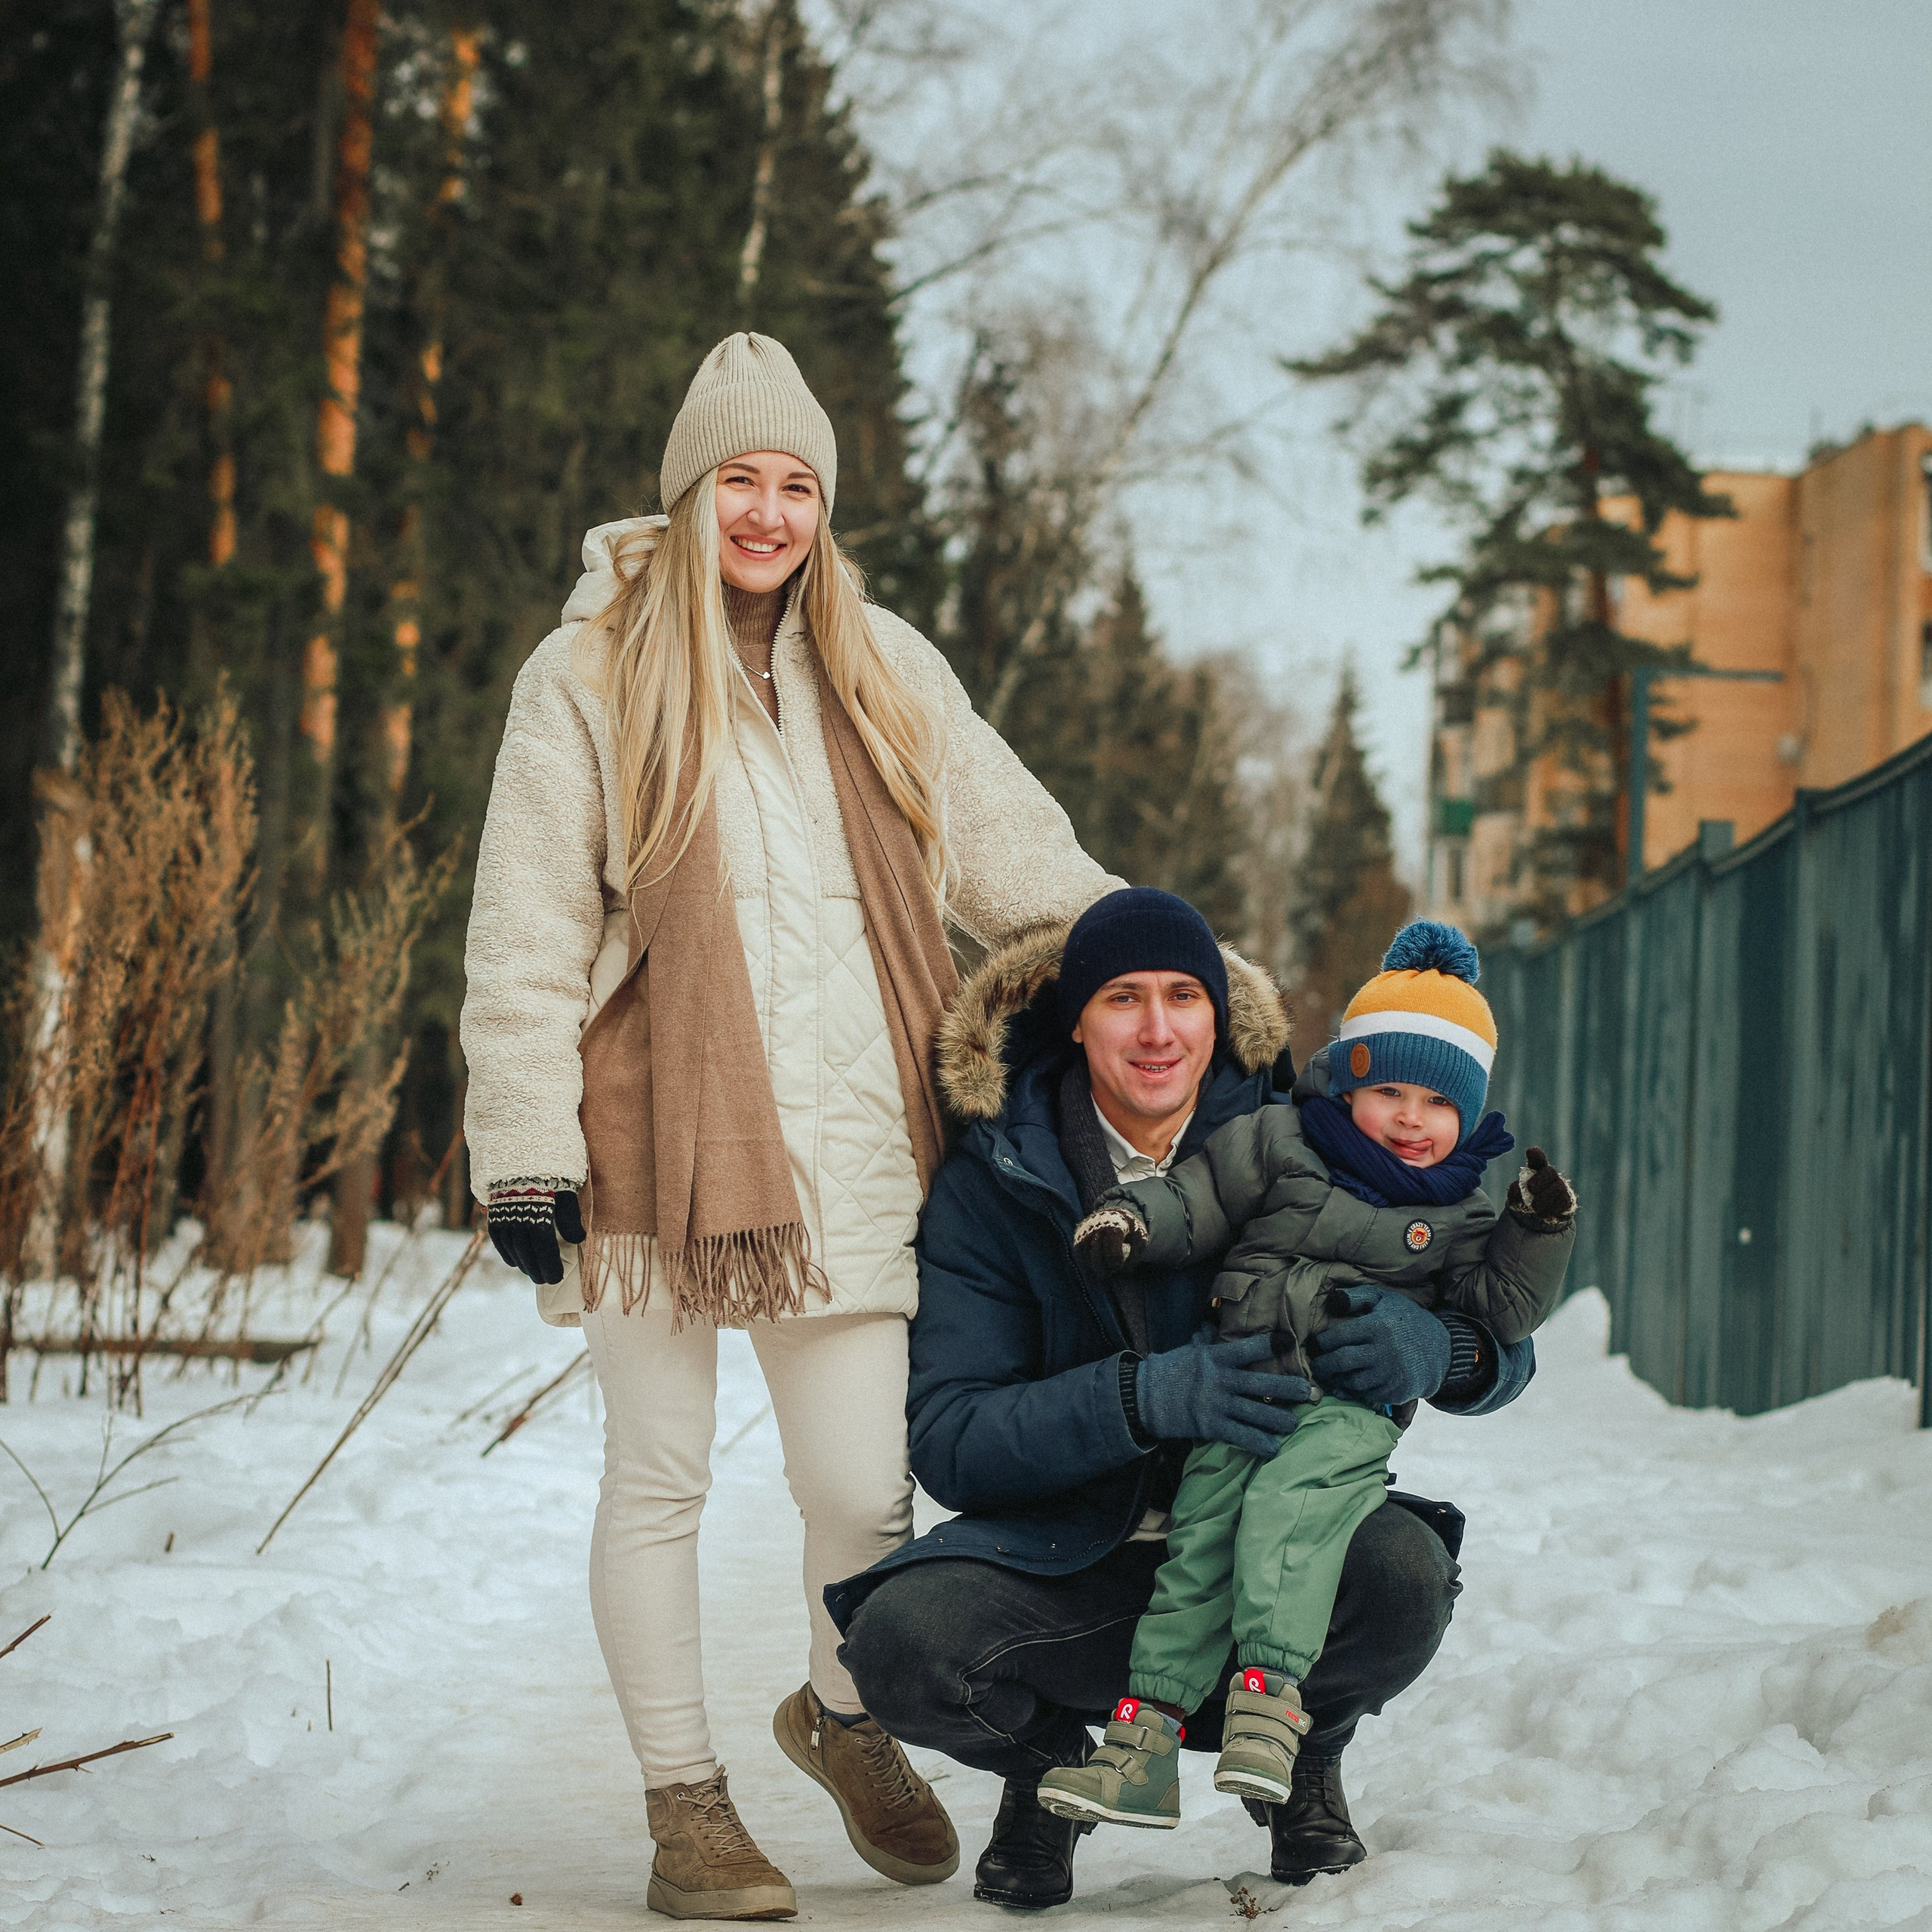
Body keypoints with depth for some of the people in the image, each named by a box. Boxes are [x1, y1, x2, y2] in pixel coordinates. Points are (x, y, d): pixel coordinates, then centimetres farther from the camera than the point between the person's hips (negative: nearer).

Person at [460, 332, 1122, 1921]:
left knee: (862, 1488, -2)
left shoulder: (886, 671, 12)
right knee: (660, 1480, 6)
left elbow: (1017, 856, 14)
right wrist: (526, 1146, -7)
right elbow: (527, 937, -1)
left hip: (847, 1141, 2)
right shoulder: (592, 674, 1)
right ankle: (685, 1800, 21)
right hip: (656, 1141, -2)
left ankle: (844, 1713, 28)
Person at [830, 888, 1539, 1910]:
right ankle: (1046, 1760, 7)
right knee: (901, 1640, -31)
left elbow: (1504, 1345, -2)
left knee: (1403, 1574, -32)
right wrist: (1144, 1397, -32)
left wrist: (1433, 1347, -28)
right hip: (1070, 1556, -1)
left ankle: (1304, 1756, 5)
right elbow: (948, 1442, -15)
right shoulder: (990, 1183, -6)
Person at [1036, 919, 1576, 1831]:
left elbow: (1501, 1309, 12)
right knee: (1202, 1534, -13)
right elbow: (1195, 1198, 11)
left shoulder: (1456, 1214, 14)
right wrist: (1129, 1217, -8)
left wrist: (1537, 1233, -2)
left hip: (1351, 1410, -1)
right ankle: (1148, 1732, -16)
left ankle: (1269, 1692, -41)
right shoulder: (1280, 1146, 10)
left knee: (1290, 1502, -31)